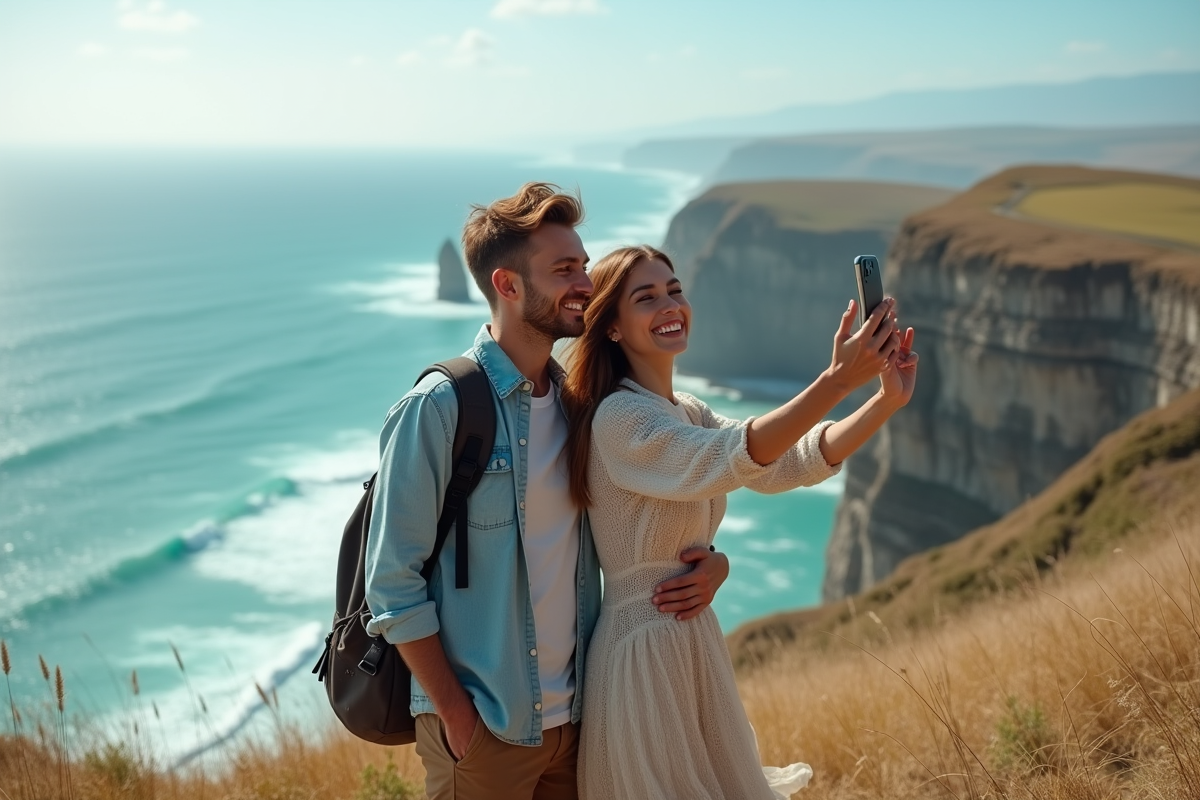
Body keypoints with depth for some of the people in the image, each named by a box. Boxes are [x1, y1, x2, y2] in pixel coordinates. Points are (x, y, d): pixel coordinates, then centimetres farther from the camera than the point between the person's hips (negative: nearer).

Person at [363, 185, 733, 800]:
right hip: (482, 728, -5)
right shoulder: (438, 409, -13)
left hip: (575, 718, 6)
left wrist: (711, 564, -4)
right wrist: (455, 715, -13)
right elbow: (392, 584, -13)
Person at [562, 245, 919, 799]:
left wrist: (887, 400, -16)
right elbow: (729, 461, -33)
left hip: (695, 639, 9)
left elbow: (789, 462, -2)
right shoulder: (618, 416, -18)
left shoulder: (687, 414, 9)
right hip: (644, 649, -9)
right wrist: (837, 381, -41)